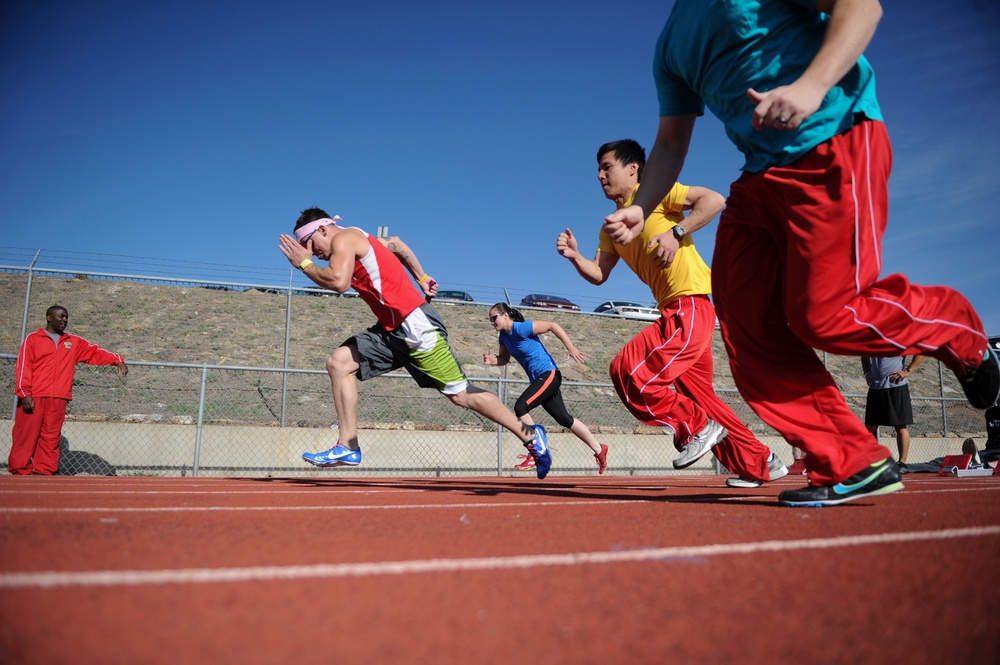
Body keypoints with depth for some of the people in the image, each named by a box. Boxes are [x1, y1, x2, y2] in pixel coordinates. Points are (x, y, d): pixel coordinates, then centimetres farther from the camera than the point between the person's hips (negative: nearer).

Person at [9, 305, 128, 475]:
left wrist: (118, 360, -3)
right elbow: (23, 366, 0)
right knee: (25, 437, -2)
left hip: (58, 400, 3)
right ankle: (20, 474, 2)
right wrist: (24, 393, -10)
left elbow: (95, 352, 13)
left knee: (51, 438, 1)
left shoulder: (74, 342, 17)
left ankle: (43, 473, 4)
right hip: (33, 398, -3)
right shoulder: (33, 339, 6)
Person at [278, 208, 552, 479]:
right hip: (392, 329, 10)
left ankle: (531, 436, 8)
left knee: (459, 394, -5)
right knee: (338, 362, 2)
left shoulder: (344, 238, -7)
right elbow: (396, 243, 36)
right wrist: (422, 278, 33)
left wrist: (305, 264, -9)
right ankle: (347, 447, 0)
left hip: (415, 324, -10)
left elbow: (338, 282, -24)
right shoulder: (357, 240, 20)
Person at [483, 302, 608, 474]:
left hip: (548, 374, -9)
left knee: (520, 407, -20)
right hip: (538, 379, 9)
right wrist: (493, 360, -7)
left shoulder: (521, 328, -17)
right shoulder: (504, 336, 6)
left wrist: (570, 347, -20)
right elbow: (504, 358, 16)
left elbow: (552, 325, -16)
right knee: (565, 419, 12)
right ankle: (599, 450, 24)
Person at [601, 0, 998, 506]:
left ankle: (958, 333, 16)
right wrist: (638, 210, 4)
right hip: (760, 177, 8)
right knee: (748, 328, -6)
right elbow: (670, 145, 21)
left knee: (826, 316, -15)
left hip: (834, 147, -7)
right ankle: (851, 467, 2)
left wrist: (812, 85, -28)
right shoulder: (670, 45, 21)